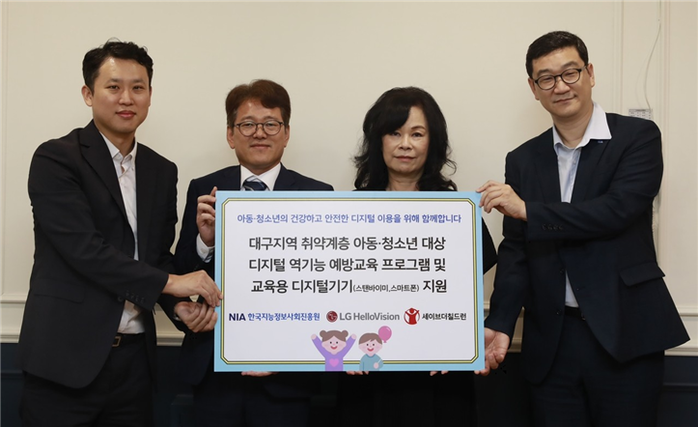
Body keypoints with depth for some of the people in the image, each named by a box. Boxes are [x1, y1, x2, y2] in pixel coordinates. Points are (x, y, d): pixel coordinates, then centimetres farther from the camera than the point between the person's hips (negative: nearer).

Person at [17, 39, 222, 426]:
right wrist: (170, 282, -16)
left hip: (134, 358, 5)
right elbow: (83, 249, -17)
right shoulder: (55, 159, -7)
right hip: (67, 356, -5)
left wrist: (179, 305, -4)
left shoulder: (162, 172, 11)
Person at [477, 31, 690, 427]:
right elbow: (516, 250, 5)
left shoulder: (638, 137, -1)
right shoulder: (523, 160, 9)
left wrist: (528, 210, -18)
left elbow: (618, 211, -16)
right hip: (551, 342, 3)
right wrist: (500, 325, -7)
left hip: (625, 334, -3)